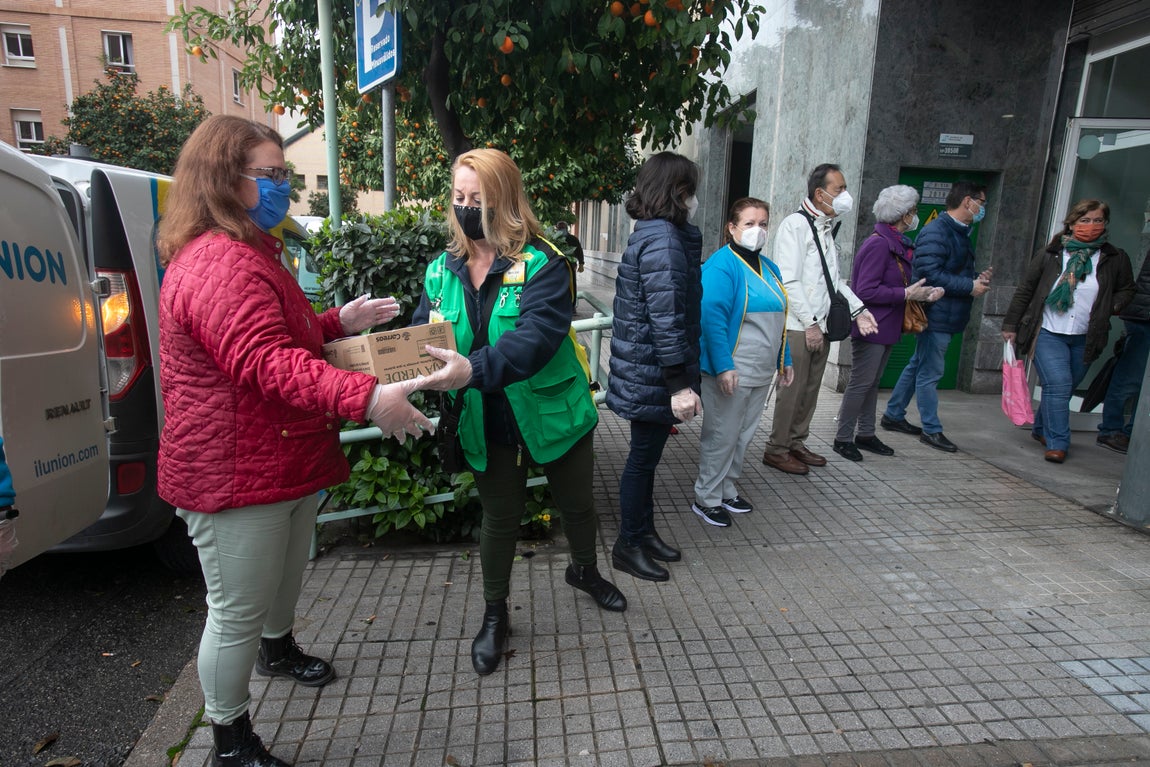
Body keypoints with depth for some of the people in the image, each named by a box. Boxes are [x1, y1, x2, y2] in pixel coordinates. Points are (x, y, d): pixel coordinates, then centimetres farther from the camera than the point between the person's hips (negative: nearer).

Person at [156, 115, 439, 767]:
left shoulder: (250, 254, 15)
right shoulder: (219, 265, -24)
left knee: (288, 571, 29)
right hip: (238, 475, -11)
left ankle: (278, 648, 56)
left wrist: (339, 321, 11)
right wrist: (366, 398, -46)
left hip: (286, 461, 11)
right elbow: (267, 363, -36)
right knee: (239, 612, 5)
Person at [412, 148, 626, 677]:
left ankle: (584, 570, 52)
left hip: (552, 412, -2)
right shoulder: (442, 270, -1)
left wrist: (474, 369, -47)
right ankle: (494, 616, 38)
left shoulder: (543, 263, -17)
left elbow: (537, 336, -32)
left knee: (576, 502, 19)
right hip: (487, 425, 2)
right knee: (500, 518, 15)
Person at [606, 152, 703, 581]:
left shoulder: (655, 234, 13)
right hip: (653, 373, -10)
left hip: (644, 370, 10)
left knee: (647, 454, 19)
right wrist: (681, 384, -24)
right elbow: (666, 318, -25)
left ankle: (644, 532, 36)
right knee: (644, 457, 4)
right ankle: (628, 546, 21)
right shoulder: (664, 241, -19)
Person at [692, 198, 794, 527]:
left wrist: (785, 361, 19)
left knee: (743, 435, 17)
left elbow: (779, 318, 21)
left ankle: (727, 491, 32)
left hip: (762, 373, 8)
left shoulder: (769, 268, 14)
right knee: (721, 436, 1)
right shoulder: (721, 265, -13)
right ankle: (706, 499, 15)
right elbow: (712, 317, -21)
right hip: (730, 373, -8)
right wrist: (723, 366, -26)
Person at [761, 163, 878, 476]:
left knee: (810, 389, 14)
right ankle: (777, 450, 11)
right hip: (798, 326, -8)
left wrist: (857, 309, 10)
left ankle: (796, 442, 28)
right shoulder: (795, 225, -10)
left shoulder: (828, 228, 15)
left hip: (822, 325, 8)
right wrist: (809, 323, -16)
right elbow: (789, 280, -17)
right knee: (792, 389, -2)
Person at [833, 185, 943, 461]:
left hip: (886, 327, 10)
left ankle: (865, 434, 26)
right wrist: (906, 294, -19)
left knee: (872, 383, 15)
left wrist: (923, 292, 1)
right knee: (861, 383, -3)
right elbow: (866, 291, -23)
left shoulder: (897, 244, 12)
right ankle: (843, 438, 8)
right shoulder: (879, 244, -18)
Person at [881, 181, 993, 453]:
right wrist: (970, 286, -18)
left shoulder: (959, 233, 16)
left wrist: (977, 278, 4)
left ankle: (893, 415, 28)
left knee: (918, 367, 17)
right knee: (930, 373, -1)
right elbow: (930, 274, -25)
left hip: (944, 317, 11)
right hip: (936, 316, -11)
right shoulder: (936, 232, -16)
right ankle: (931, 430, 9)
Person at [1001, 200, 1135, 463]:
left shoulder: (1114, 259, 3)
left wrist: (1111, 307, -3)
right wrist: (1010, 326, 3)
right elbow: (1024, 291, 3)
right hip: (1048, 334, -3)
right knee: (1058, 384, -14)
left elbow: (1126, 289, 18)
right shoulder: (1049, 255, -2)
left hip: (1084, 340, 3)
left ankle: (1042, 428, 32)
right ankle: (1057, 442, -6)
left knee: (1063, 389, 11)